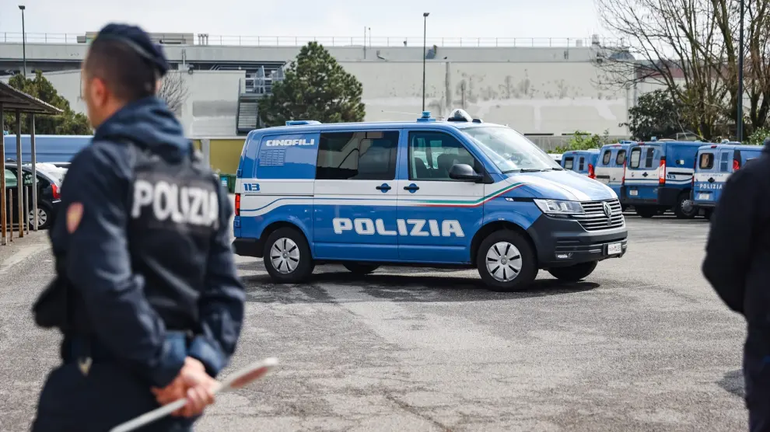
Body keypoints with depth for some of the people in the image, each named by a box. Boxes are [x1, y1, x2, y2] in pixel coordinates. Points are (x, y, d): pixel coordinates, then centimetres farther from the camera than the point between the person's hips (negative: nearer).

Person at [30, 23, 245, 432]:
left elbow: (108, 285, -22)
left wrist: (169, 367, -16)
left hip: (101, 389, -7)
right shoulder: (203, 178, 11)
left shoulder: (101, 163, -11)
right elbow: (225, 291, 4)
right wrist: (203, 360, -7)